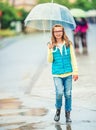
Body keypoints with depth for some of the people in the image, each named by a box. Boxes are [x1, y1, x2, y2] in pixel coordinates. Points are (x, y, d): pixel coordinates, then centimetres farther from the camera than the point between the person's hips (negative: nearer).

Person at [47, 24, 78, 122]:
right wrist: (50, 50, -17)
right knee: (59, 92, -15)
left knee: (68, 94, 3)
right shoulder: (51, 45, 2)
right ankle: (58, 110, 12)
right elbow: (50, 60, -2)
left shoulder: (68, 44, 2)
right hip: (57, 74, -1)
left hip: (68, 73, 1)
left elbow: (73, 58, 5)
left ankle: (68, 114, 18)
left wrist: (75, 72, 0)